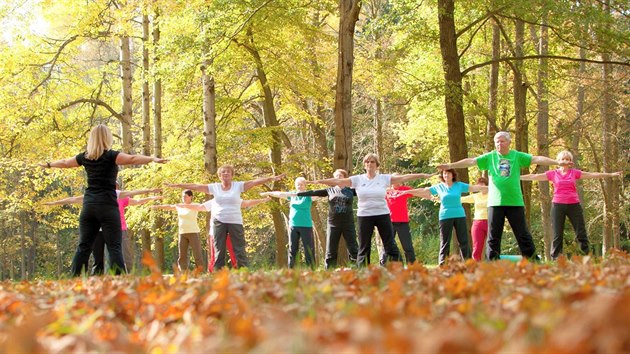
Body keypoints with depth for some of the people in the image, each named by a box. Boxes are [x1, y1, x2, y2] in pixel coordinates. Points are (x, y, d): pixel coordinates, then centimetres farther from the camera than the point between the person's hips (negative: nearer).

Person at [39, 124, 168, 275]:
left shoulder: (85, 157, 10)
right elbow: (132, 159, -21)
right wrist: (153, 159, -30)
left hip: (89, 205, 5)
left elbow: (64, 163, 26)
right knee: (114, 246, -8)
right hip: (107, 205, -5)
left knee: (83, 246, 8)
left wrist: (48, 165, 44)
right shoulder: (110, 155, -6)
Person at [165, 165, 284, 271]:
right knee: (219, 251, 6)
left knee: (240, 251, -2)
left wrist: (271, 178, -23)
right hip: (219, 222, 2)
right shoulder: (214, 187, 4)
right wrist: (176, 185, 3)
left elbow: (255, 182, -11)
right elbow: (194, 186, 4)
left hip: (235, 222, -2)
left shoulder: (238, 186, -1)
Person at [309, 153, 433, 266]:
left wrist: (422, 175, -8)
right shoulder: (358, 179, 1)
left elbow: (403, 178, -2)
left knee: (391, 246, 1)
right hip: (364, 216, 0)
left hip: (383, 215, 0)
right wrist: (320, 181, -9)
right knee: (363, 248, 5)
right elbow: (338, 181, -2)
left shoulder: (384, 178, 1)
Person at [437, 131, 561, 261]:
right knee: (493, 237, 4)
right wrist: (450, 165, -6)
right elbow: (471, 161, 1)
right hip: (495, 203, 1)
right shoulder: (490, 157, 6)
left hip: (515, 202, -1)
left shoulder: (517, 156, 4)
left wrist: (557, 162, -12)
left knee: (523, 235, 2)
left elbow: (537, 159, -3)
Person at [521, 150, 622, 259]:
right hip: (558, 205, -1)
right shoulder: (553, 174, 5)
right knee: (557, 235, 2)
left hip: (574, 205, 1)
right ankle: (555, 258, 5)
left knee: (581, 233, 2)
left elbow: (592, 175, 5)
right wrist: (519, 177, 1)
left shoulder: (574, 173, 7)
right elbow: (535, 176, 5)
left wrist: (611, 175, 2)